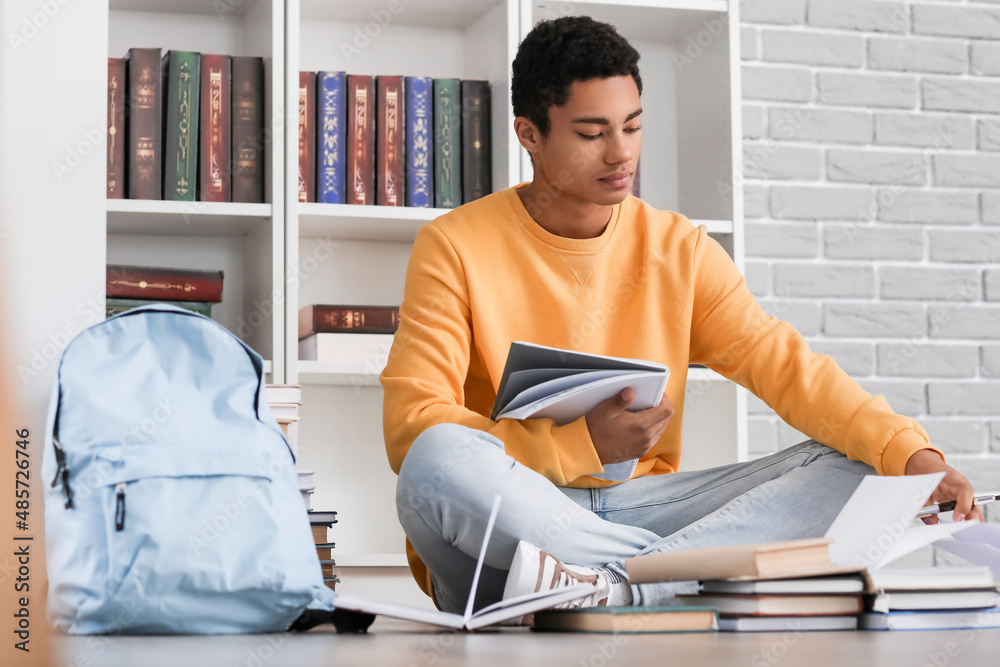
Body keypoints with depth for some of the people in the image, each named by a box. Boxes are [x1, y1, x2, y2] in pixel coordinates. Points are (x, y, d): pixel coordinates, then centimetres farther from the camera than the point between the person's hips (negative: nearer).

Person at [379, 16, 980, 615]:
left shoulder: (679, 249, 9)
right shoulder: (456, 247, -2)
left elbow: (783, 364, 0)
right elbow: (411, 423, -11)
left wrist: (913, 455, -16)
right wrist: (583, 444, -22)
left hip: (638, 506, 4)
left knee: (849, 467, -14)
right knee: (439, 459, -37)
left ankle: (609, 584, -32)